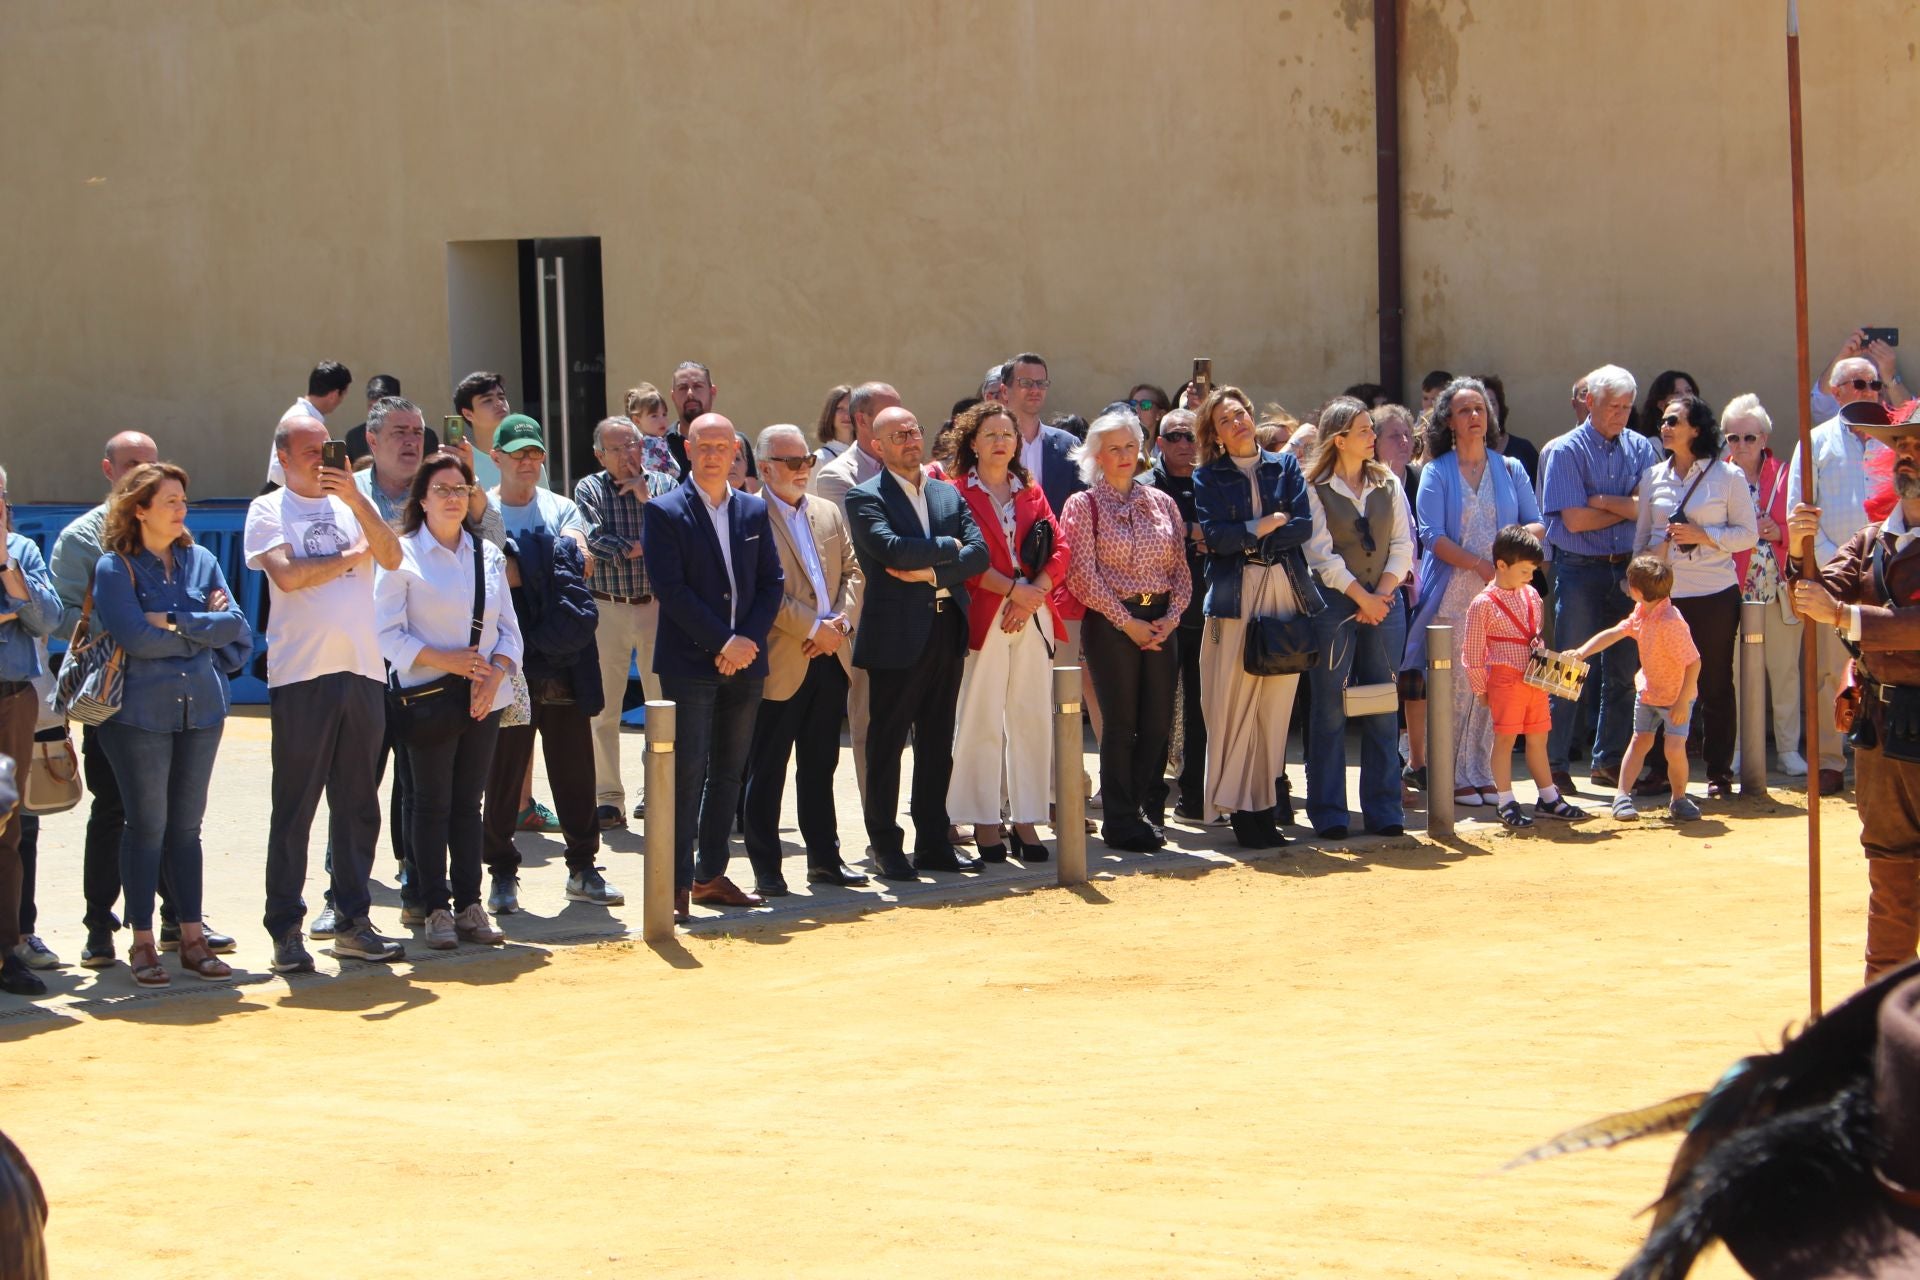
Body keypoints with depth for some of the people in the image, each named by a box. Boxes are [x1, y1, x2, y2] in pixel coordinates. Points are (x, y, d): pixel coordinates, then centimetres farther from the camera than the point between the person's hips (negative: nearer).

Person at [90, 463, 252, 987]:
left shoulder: (200, 561, 10)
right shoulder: (115, 566, -4)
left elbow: (236, 626, 0)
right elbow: (133, 636, -15)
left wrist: (175, 623, -10)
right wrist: (204, 631, -4)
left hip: (201, 709, 4)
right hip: (140, 713, -4)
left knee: (187, 825, 8)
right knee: (147, 826, -1)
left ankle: (192, 939, 12)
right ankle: (142, 943, 6)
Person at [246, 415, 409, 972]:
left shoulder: (354, 504, 16)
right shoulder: (268, 510, 3)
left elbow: (392, 558, 0)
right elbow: (287, 573, -13)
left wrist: (355, 500, -11)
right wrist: (351, 556, 0)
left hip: (363, 672, 4)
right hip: (300, 675, -4)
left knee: (358, 802, 7)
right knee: (294, 806, -3)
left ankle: (353, 921, 14)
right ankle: (286, 929, 1)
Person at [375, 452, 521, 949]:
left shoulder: (488, 554, 12)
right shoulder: (401, 554, -3)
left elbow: (509, 629, 11)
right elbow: (388, 632, -8)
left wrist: (493, 674, -6)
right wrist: (446, 661, -16)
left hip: (483, 698, 4)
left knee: (469, 803, 7)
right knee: (432, 804, -1)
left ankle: (469, 905, 12)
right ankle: (435, 910, 4)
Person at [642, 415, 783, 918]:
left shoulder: (754, 511, 11)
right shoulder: (664, 512, -4)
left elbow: (771, 583, 9)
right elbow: (671, 588, -11)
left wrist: (748, 640, -6)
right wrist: (724, 643, -15)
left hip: (745, 661, 5)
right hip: (690, 663, -5)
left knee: (728, 772, 10)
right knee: (687, 773, -9)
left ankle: (712, 875, 18)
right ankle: (677, 885, -8)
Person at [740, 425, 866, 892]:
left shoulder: (829, 513, 14)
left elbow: (853, 571, 12)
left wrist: (841, 623, -5)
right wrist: (813, 627, -16)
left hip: (830, 657, 6)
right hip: (780, 662, -6)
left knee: (820, 765, 13)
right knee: (767, 770, 1)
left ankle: (824, 857, 20)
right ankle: (765, 867, 6)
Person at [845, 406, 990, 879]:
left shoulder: (948, 494, 14)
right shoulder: (865, 497, -3)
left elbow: (979, 553, 3)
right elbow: (890, 547, -19)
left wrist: (930, 571, -12)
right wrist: (947, 547, -7)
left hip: (947, 631, 6)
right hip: (897, 635, -5)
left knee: (938, 745, 10)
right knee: (886, 745, 1)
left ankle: (934, 842, 17)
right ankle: (885, 846, 7)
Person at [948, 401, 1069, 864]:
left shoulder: (1031, 493, 17)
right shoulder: (958, 492, 2)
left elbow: (1059, 550, 8)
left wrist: (1034, 595, -8)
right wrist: (1013, 589, -15)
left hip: (1033, 615, 4)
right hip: (984, 616, -4)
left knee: (1032, 717, 2)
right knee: (982, 719, -5)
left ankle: (1026, 819, 7)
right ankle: (984, 822, 1)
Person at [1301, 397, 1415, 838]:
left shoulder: (1388, 484, 11)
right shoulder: (1315, 489, -3)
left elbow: (1402, 544, 8)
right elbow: (1320, 553, -8)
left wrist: (1383, 593, -6)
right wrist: (1361, 597, -12)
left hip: (1384, 602, 4)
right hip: (1334, 603, -4)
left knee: (1383, 709, 3)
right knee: (1330, 710, -3)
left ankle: (1384, 810, 8)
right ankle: (1328, 813, 2)